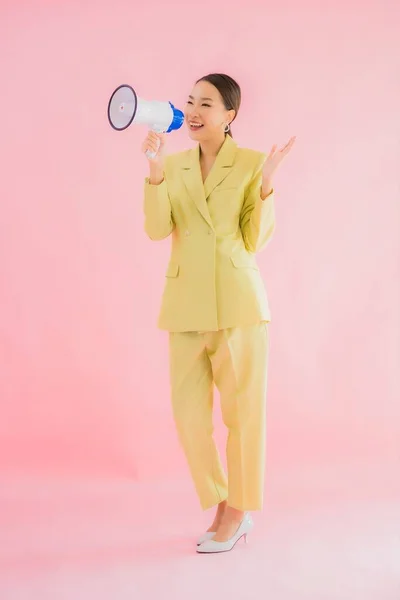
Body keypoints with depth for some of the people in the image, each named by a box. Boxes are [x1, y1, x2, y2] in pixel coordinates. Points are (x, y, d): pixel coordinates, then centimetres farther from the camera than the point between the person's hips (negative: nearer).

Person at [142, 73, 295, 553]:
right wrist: (155, 171, -12)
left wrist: (265, 184, -15)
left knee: (242, 412, 6)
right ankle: (223, 508, 27)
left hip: (238, 304, -4)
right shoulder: (173, 165, 10)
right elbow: (157, 230, -3)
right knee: (188, 415, 6)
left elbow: (256, 240, -4)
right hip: (186, 306, 4)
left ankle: (238, 511, 26)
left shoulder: (252, 163, 0)